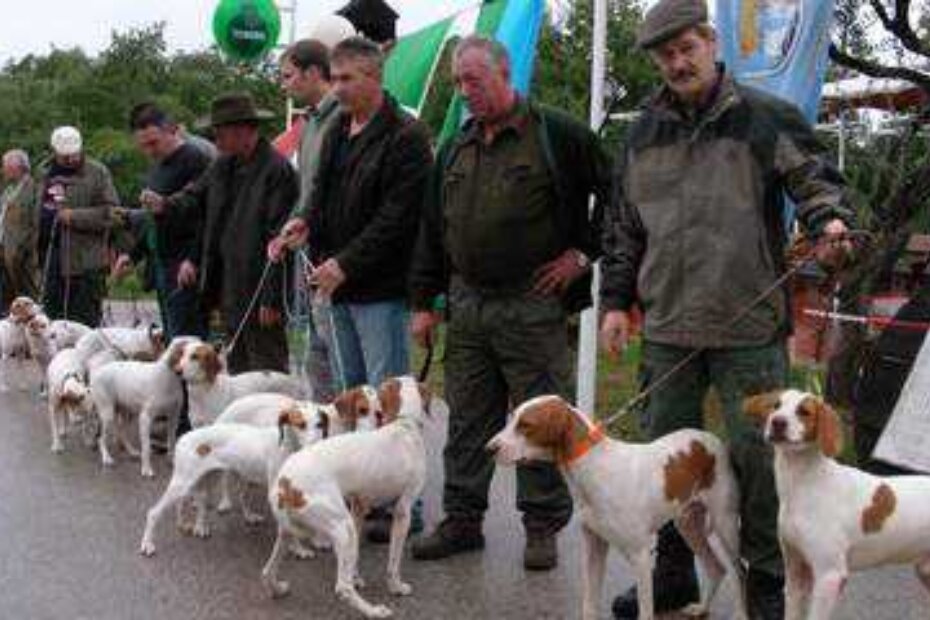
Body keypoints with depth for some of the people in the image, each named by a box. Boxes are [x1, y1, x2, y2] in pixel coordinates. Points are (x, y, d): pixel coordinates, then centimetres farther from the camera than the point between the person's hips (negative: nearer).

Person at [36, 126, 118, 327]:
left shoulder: (97, 173, -4)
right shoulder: (44, 173, 15)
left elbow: (110, 212, -11)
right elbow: (35, 211, 23)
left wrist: (74, 216, -17)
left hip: (86, 260, -6)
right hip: (51, 256, 6)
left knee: (85, 321, -4)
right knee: (52, 315, 13)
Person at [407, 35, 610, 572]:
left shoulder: (557, 134, -5)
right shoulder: (456, 148, 14)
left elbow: (614, 193, -3)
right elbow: (433, 230, 16)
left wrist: (583, 253, -6)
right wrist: (425, 301, 12)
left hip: (533, 304, -6)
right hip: (467, 303, 6)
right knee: (467, 420, 11)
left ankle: (544, 526, 13)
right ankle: (463, 518, 22)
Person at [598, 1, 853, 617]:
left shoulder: (766, 117, 0)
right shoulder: (644, 133, 12)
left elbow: (815, 178, 0)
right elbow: (623, 227, 17)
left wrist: (829, 219, -22)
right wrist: (617, 300, 13)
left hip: (749, 326, -4)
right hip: (667, 327, 4)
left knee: (757, 455, 1)